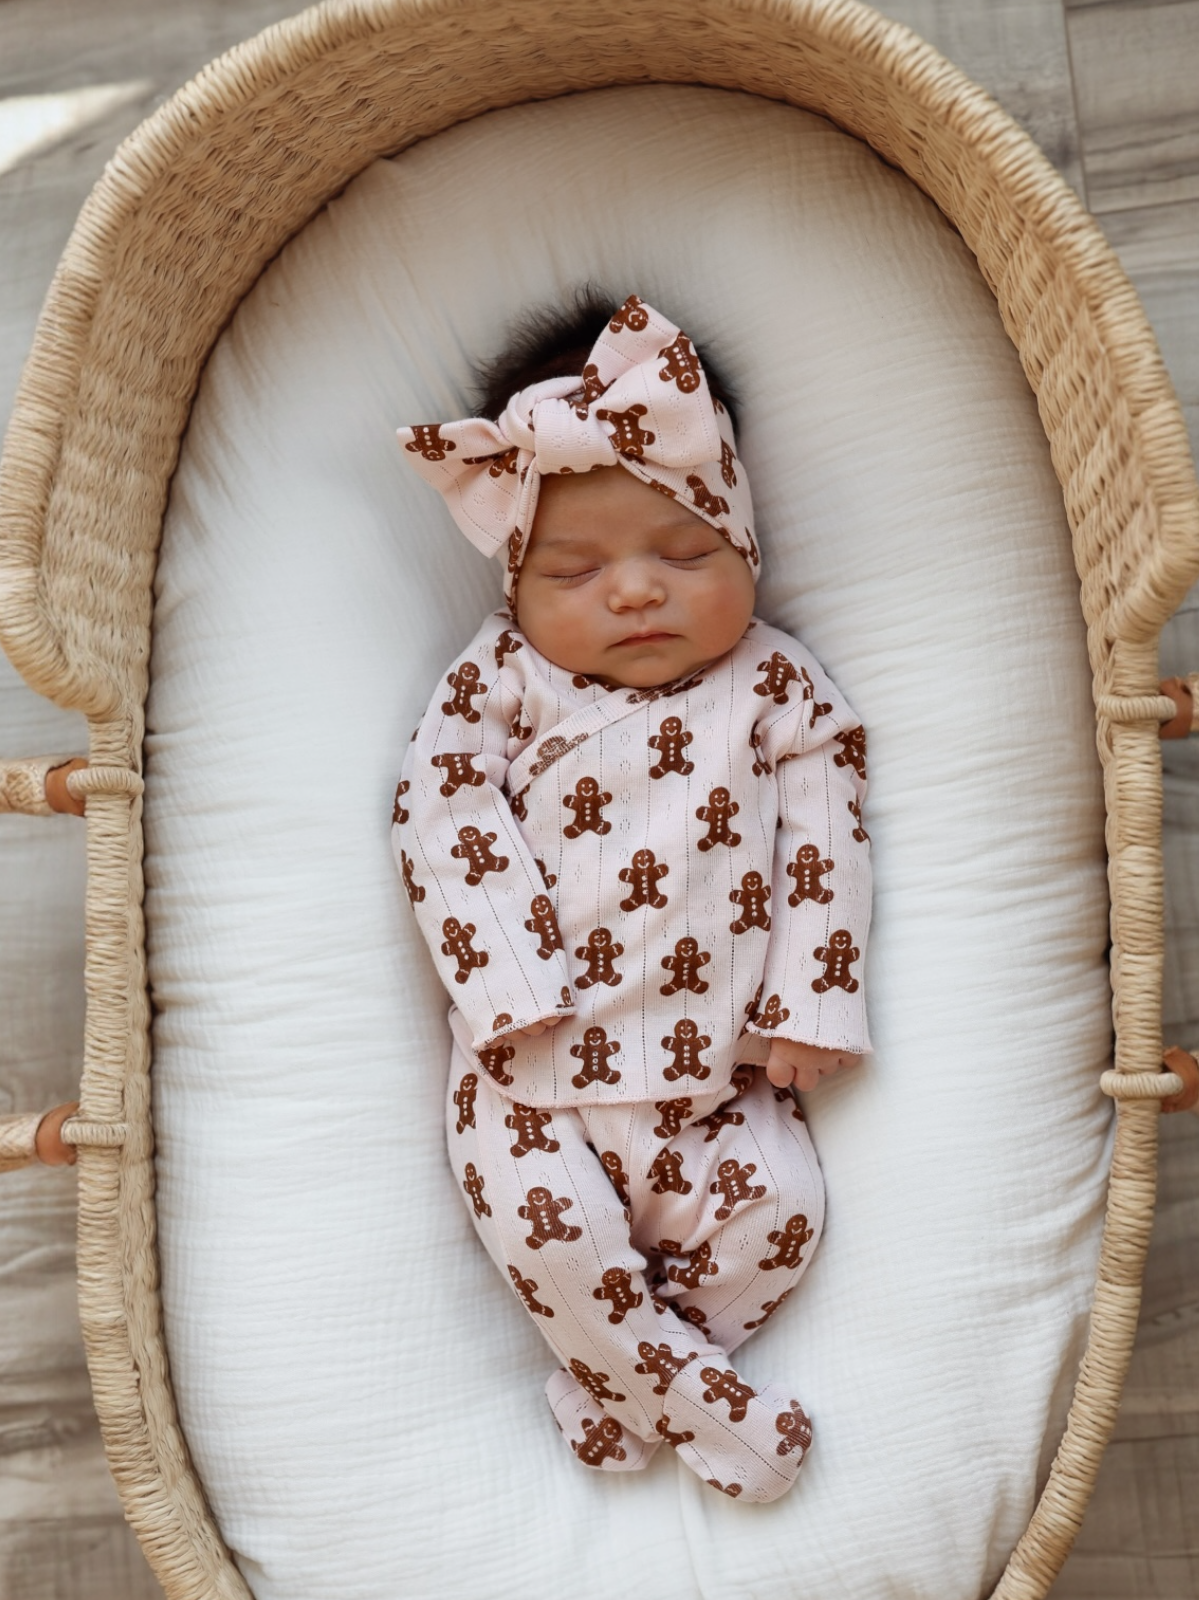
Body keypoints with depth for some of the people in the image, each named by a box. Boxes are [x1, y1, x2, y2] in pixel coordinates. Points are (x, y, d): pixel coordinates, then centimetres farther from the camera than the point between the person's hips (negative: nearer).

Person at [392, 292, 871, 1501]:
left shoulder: (782, 693, 3)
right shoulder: (501, 681, 1)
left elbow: (823, 852, 3)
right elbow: (442, 818, -6)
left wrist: (807, 1008, -4)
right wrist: (510, 982, -15)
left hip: (720, 1071, 2)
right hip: (538, 1061, -1)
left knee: (778, 1206, -12)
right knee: (540, 1220, -18)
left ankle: (621, 1379, 6)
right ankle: (701, 1401, 2)